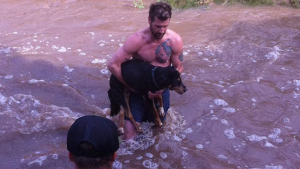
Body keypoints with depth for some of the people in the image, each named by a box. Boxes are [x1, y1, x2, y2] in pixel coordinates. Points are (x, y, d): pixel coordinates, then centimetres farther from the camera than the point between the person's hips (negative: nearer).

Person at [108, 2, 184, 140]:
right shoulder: (137, 40, -26)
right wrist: (131, 86, -17)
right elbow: (113, 65, -22)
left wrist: (162, 88, -19)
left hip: (160, 91, 3)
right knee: (129, 137, -5)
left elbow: (178, 68, -5)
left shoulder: (175, 40, -17)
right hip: (138, 90, -2)